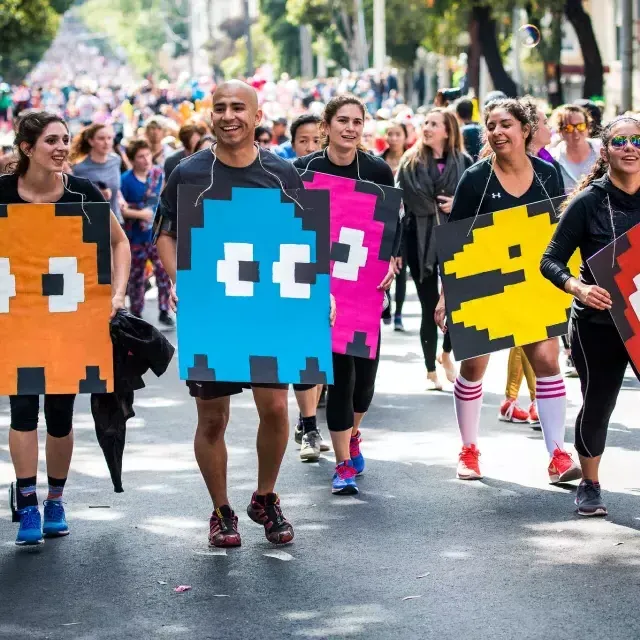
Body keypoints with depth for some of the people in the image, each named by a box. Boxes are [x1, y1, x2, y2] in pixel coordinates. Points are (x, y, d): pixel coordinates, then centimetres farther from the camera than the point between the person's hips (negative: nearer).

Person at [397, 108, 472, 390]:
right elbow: (413, 200, -6)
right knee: (430, 307, 4)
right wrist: (442, 208, -7)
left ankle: (447, 353, 26)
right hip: (421, 240, 0)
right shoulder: (411, 162, 2)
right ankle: (431, 371, 15)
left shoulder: (464, 163, 3)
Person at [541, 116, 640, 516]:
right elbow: (551, 260, -6)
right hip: (599, 323, -2)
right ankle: (590, 485, 26)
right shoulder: (588, 201, -8)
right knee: (597, 405, 6)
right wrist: (579, 288, -23)